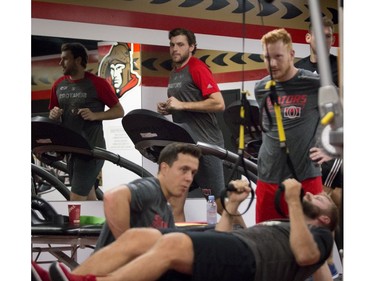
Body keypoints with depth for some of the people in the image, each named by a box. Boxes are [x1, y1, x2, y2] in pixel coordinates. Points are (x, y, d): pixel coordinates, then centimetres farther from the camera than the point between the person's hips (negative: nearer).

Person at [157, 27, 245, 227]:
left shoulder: (197, 68, -10)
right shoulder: (174, 73, 15)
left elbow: (219, 104, -19)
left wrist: (182, 105, -19)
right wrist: (168, 109, 6)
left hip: (205, 144, -8)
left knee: (219, 202, -1)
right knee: (175, 204, 3)